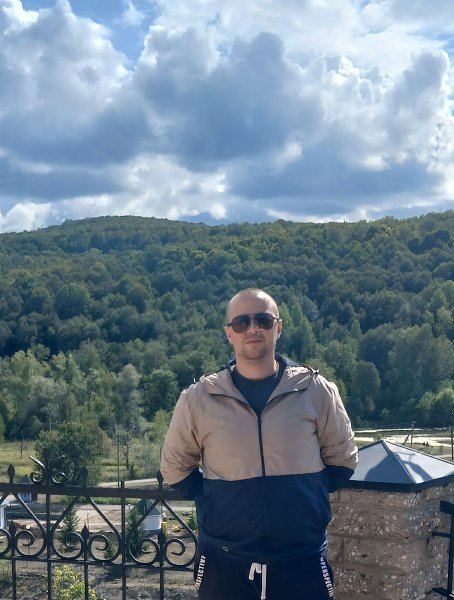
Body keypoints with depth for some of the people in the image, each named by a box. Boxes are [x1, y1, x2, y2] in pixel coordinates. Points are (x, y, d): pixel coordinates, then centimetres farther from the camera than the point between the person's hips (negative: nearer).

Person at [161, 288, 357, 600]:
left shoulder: (316, 391, -2)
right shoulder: (198, 398, -3)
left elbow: (342, 459, 11)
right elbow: (175, 467, 10)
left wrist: (308, 495, 4)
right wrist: (211, 500, 3)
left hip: (303, 560, 0)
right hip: (223, 561, 0)